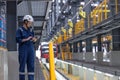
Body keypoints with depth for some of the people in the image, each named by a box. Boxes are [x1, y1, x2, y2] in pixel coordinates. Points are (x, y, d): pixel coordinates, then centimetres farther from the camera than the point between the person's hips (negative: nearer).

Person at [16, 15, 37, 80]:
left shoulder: (31, 30, 14)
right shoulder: (19, 30, -1)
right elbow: (18, 40, -10)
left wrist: (34, 40, -6)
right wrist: (26, 39, -19)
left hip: (31, 49, 5)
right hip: (23, 50, -5)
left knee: (31, 66, -1)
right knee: (22, 66, -2)